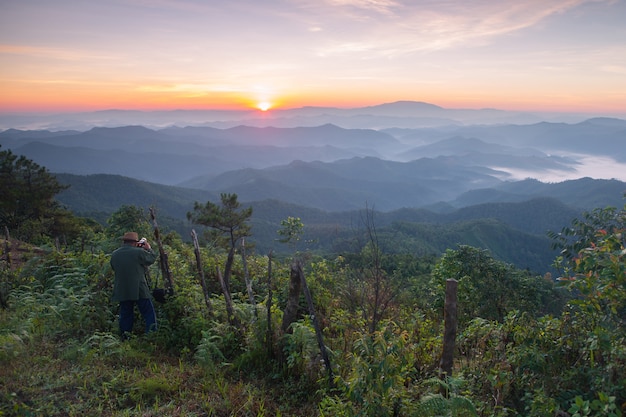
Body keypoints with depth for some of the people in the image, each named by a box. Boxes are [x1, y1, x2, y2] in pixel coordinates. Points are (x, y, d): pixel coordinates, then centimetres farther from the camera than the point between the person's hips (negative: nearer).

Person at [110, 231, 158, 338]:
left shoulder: (114, 254, 3)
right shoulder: (139, 252, -12)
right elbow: (152, 258, 1)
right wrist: (149, 248, 17)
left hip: (122, 292, 5)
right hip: (139, 291, -5)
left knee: (125, 315, 15)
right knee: (149, 313, 4)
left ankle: (125, 337, 19)